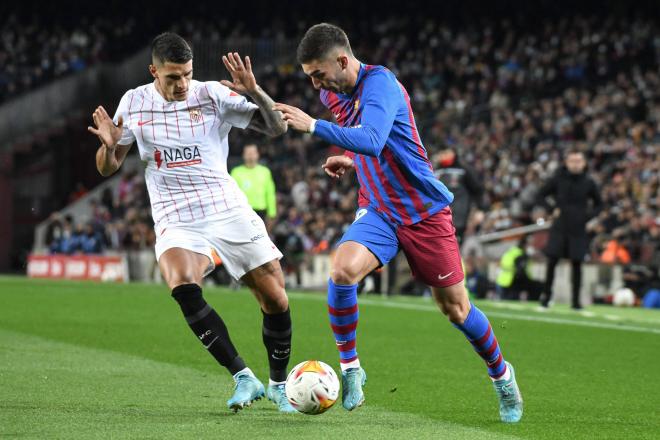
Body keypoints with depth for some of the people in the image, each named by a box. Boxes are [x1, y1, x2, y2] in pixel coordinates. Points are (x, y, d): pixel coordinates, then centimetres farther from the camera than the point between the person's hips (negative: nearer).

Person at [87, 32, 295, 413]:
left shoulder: (213, 95, -5)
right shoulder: (134, 103, 2)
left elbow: (277, 127, -8)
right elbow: (108, 169, 10)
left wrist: (254, 92, -25)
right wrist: (108, 146, -12)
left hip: (229, 211, 0)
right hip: (177, 223, 0)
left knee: (275, 299, -1)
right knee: (183, 288, -30)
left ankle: (279, 385, 23)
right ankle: (244, 378, -23)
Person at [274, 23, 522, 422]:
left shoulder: (380, 83, -22)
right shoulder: (335, 95, 2)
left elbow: (371, 141, -39)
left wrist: (313, 126, -41)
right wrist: (351, 160, 6)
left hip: (425, 210, -5)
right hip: (378, 210, 5)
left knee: (455, 308, 5)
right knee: (343, 270, -25)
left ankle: (502, 375, 30)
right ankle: (350, 369, -11)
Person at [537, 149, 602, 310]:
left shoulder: (588, 183, 2)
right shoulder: (557, 179, -2)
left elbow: (599, 204, 15)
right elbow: (541, 196, 8)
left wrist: (589, 215, -2)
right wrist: (552, 209, -6)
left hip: (578, 229, 1)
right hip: (559, 227, -1)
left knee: (576, 264, 0)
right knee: (552, 261, -5)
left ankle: (575, 300, 8)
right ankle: (547, 294, 10)